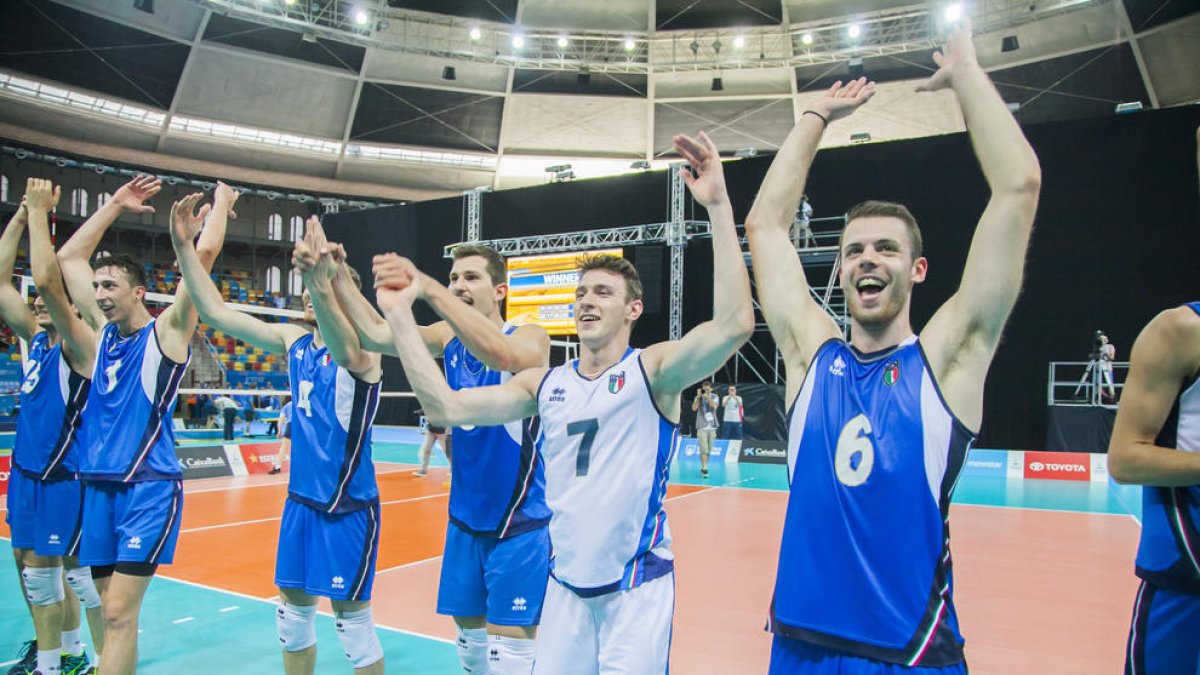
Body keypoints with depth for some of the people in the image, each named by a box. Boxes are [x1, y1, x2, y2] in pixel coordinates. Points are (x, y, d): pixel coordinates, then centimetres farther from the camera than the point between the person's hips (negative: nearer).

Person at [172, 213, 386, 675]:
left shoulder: (362, 349, -16)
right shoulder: (294, 340, 4)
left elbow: (344, 352, -42)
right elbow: (216, 312, 3)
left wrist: (321, 283, -59)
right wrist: (185, 248, -7)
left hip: (348, 507, -7)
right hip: (300, 500, 7)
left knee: (351, 618, 2)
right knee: (293, 610, 15)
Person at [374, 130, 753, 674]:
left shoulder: (653, 370, -9)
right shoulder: (544, 383, 4)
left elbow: (734, 324, -26)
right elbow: (446, 407, -3)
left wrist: (718, 205, -31)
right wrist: (400, 315, -7)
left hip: (637, 587, -4)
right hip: (565, 583, 5)